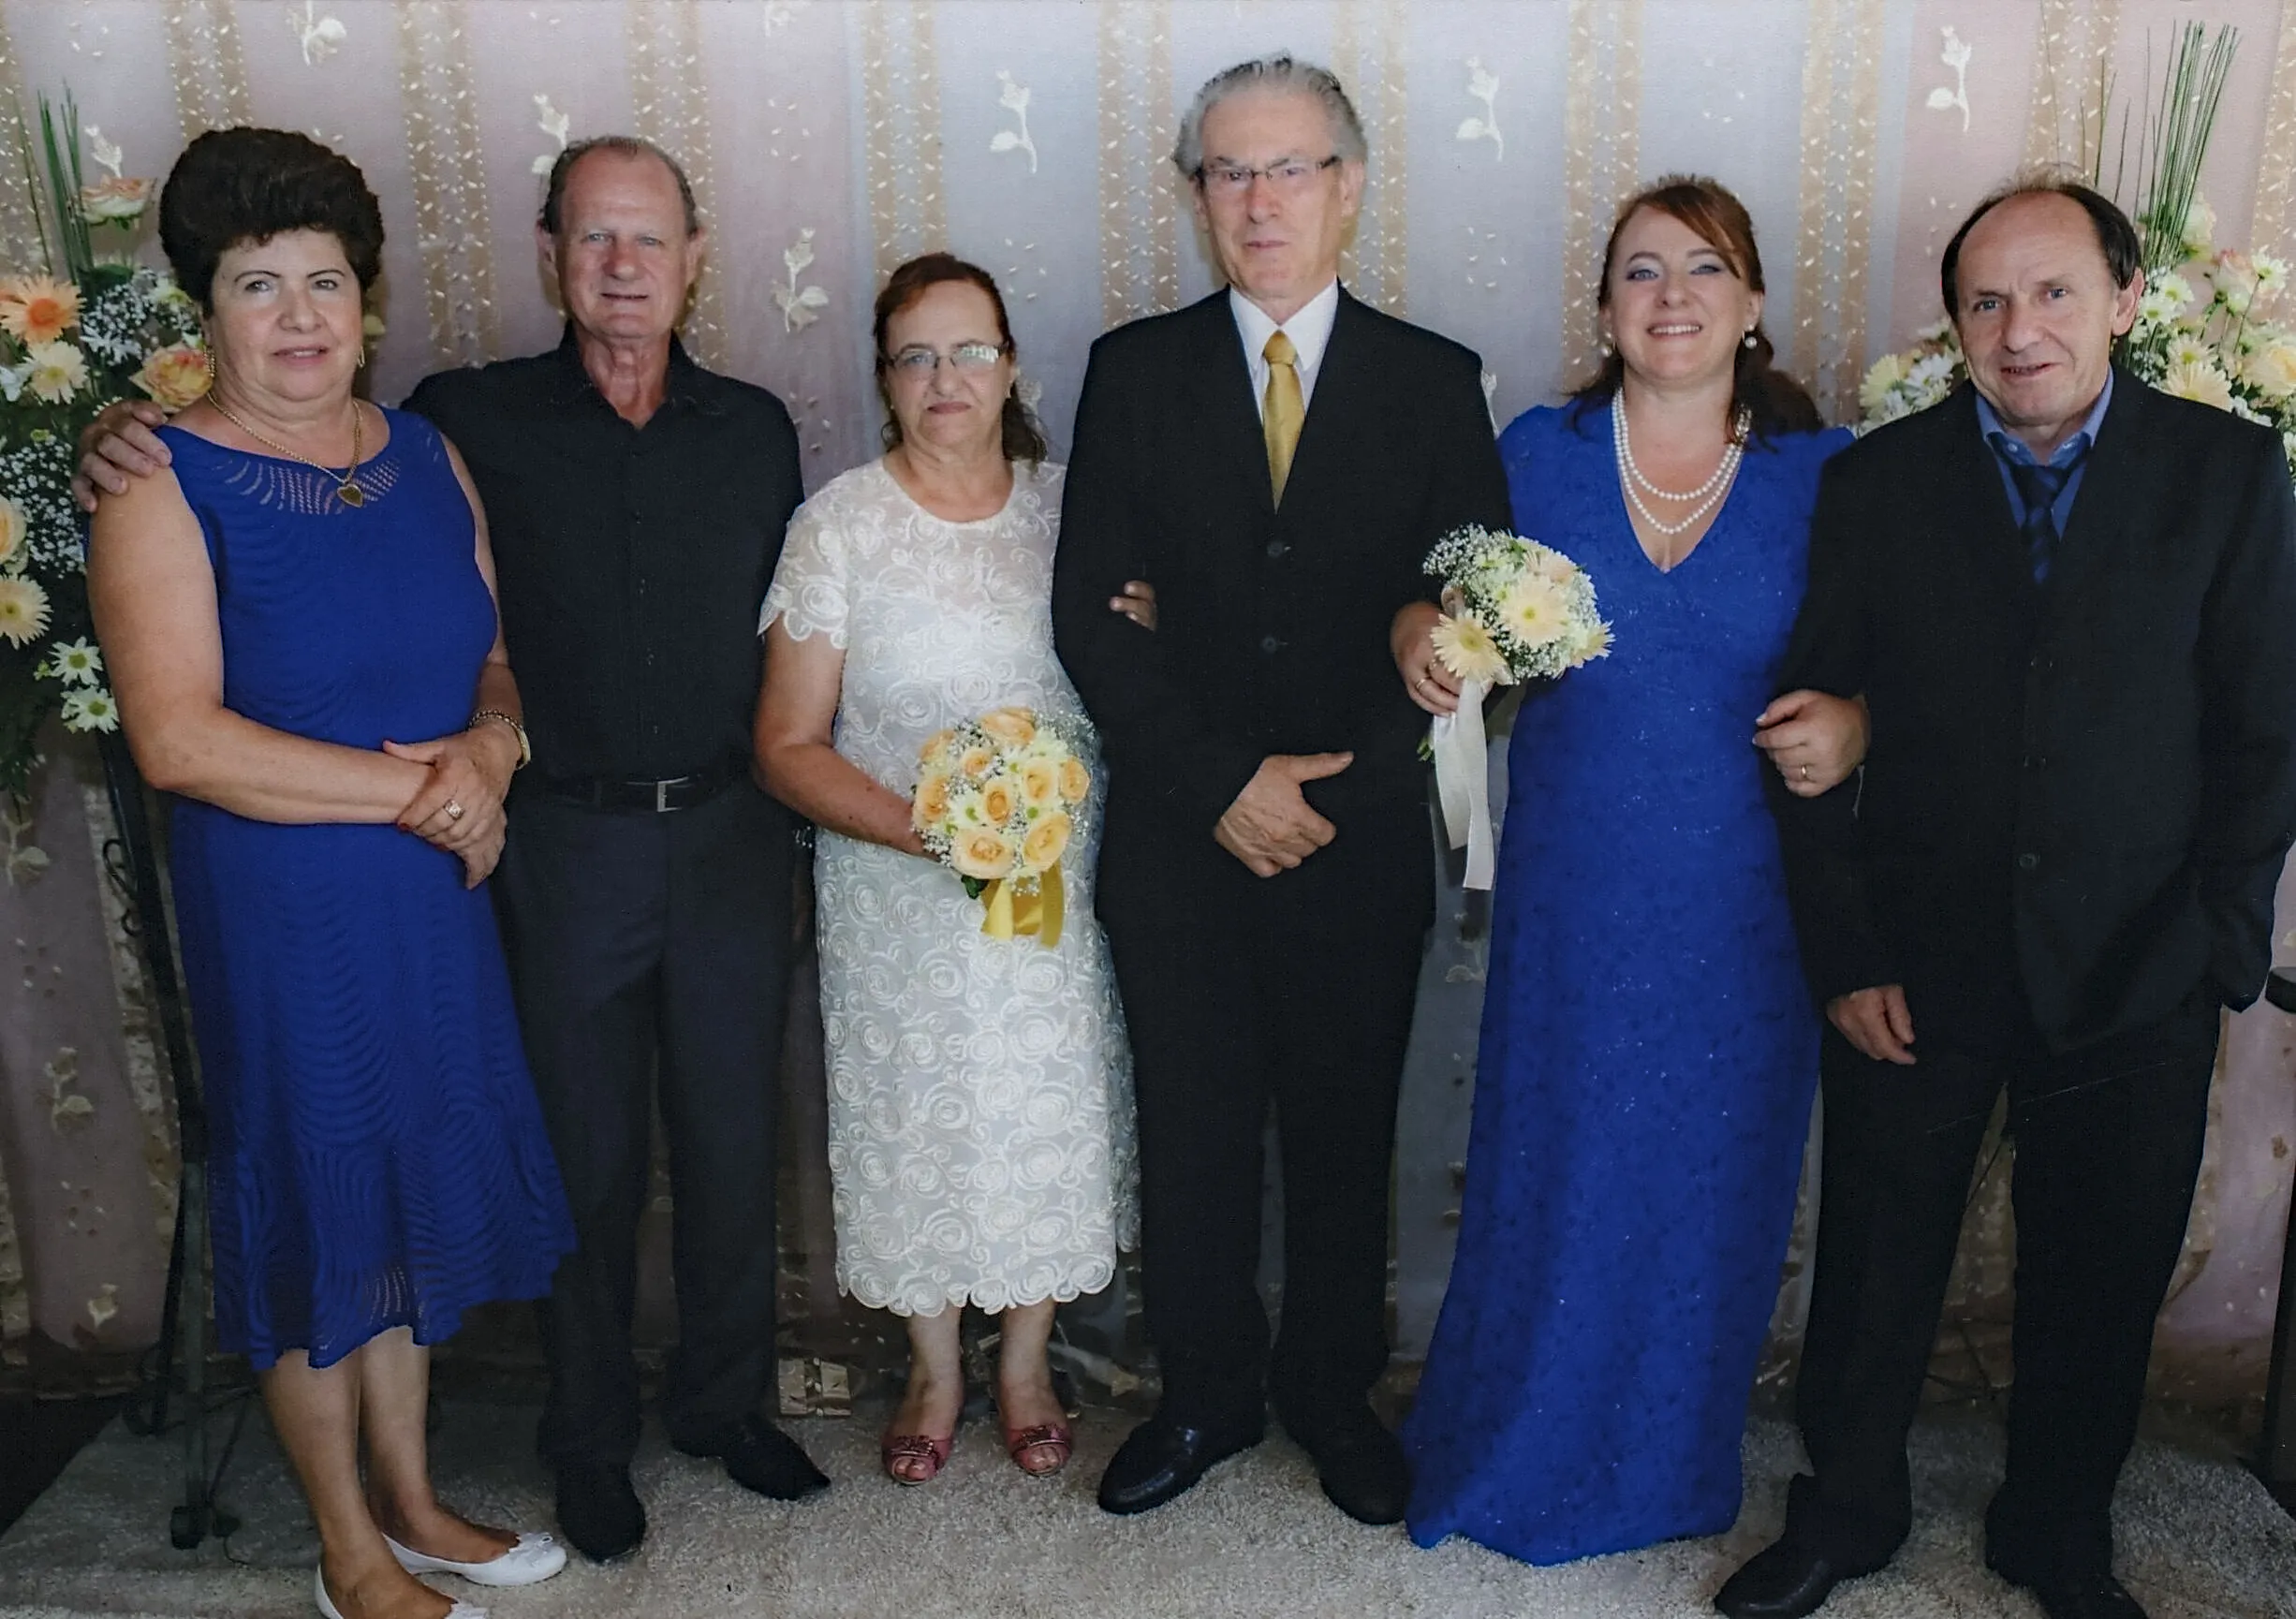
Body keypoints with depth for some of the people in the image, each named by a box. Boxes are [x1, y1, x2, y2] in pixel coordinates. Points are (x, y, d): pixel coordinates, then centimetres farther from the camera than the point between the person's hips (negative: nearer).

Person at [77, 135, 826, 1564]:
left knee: (733, 1135, 13)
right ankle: (592, 1435, 31)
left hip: (734, 838, 2)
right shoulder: (475, 419, -2)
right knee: (590, 1151, 10)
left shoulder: (753, 428, 5)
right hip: (571, 844, -2)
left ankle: (727, 1398, 34)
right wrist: (132, 442, -14)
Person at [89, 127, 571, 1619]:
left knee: (417, 1189, 17)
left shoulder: (429, 456, 5)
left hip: (439, 895, 5)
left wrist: (492, 747, -12)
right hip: (281, 912, -5)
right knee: (316, 1203, 9)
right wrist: (407, 789, -18)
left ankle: (411, 1498, 37)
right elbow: (178, 740, -20)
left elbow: (500, 653, 11)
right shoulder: (167, 482, -12)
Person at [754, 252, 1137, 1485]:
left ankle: (1025, 1363, 34)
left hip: (1060, 882, 2)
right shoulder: (839, 523, -5)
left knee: (1052, 1109, 10)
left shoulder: (1068, 506, 2)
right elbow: (788, 747, -7)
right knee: (914, 1117, 10)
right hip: (896, 891, -1)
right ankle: (936, 1370, 34)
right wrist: (926, 828, -21)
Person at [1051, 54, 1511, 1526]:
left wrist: (1333, 791, -10)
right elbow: (1093, 612, -3)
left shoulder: (1435, 382, 2)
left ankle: (1334, 1390, 34)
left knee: (1345, 1135, 13)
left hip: (1359, 841, 0)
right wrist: (1220, 781, -12)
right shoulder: (1135, 372, 3)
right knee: (1193, 1135, 12)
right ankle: (1208, 1395, 32)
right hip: (1178, 841, 1)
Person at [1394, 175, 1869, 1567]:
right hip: (1574, 891, 0)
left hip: (1746, 903, 0)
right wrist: (1426, 638, -15)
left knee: (1715, 1176, 12)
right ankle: (1522, 1448, 35)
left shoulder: (1823, 470, 0)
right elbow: (1458, 606, 7)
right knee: (1555, 1161, 10)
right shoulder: (1539, 451, 1)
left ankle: (1676, 1456, 37)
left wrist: (1857, 723, -16)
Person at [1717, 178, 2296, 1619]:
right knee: (1877, 1269, 13)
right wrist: (1844, 954, -6)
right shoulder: (1879, 481, -2)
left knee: (2102, 1288, 16)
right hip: (1916, 967, 0)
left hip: (2136, 980, 0)